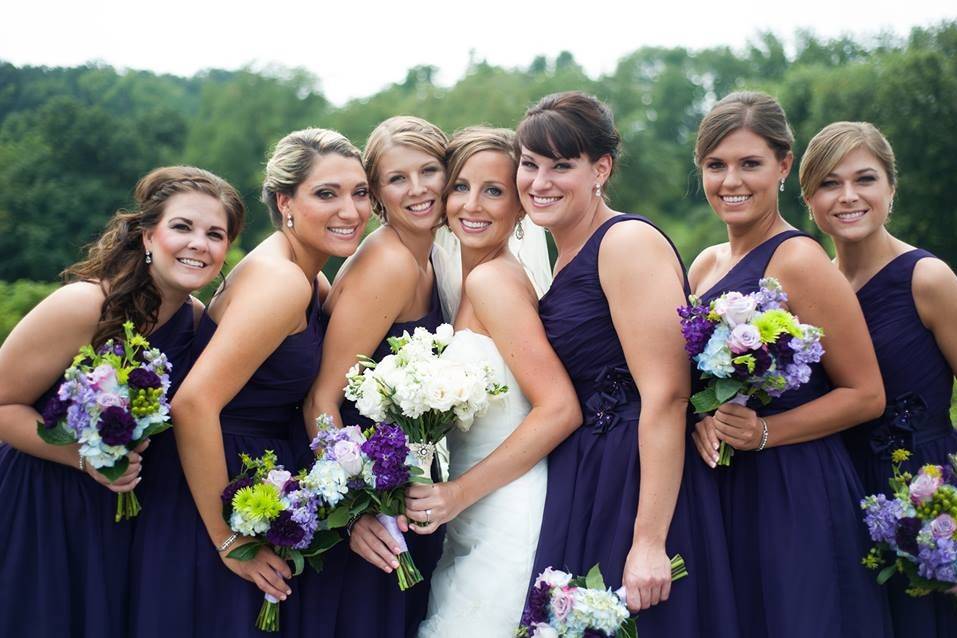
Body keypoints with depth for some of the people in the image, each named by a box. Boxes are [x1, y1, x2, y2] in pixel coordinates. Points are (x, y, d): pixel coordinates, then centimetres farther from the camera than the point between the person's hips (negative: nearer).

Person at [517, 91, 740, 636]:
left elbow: (666, 396, -20)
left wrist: (649, 542, -24)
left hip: (637, 487, -8)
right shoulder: (564, 260, 14)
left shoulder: (630, 242, -12)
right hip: (582, 490, 8)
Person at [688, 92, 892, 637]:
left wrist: (762, 433, -19)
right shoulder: (706, 266, 8)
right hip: (725, 490, 7)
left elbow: (867, 396, -10)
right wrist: (702, 420, -3)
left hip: (797, 494, -7)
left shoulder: (799, 261, -12)